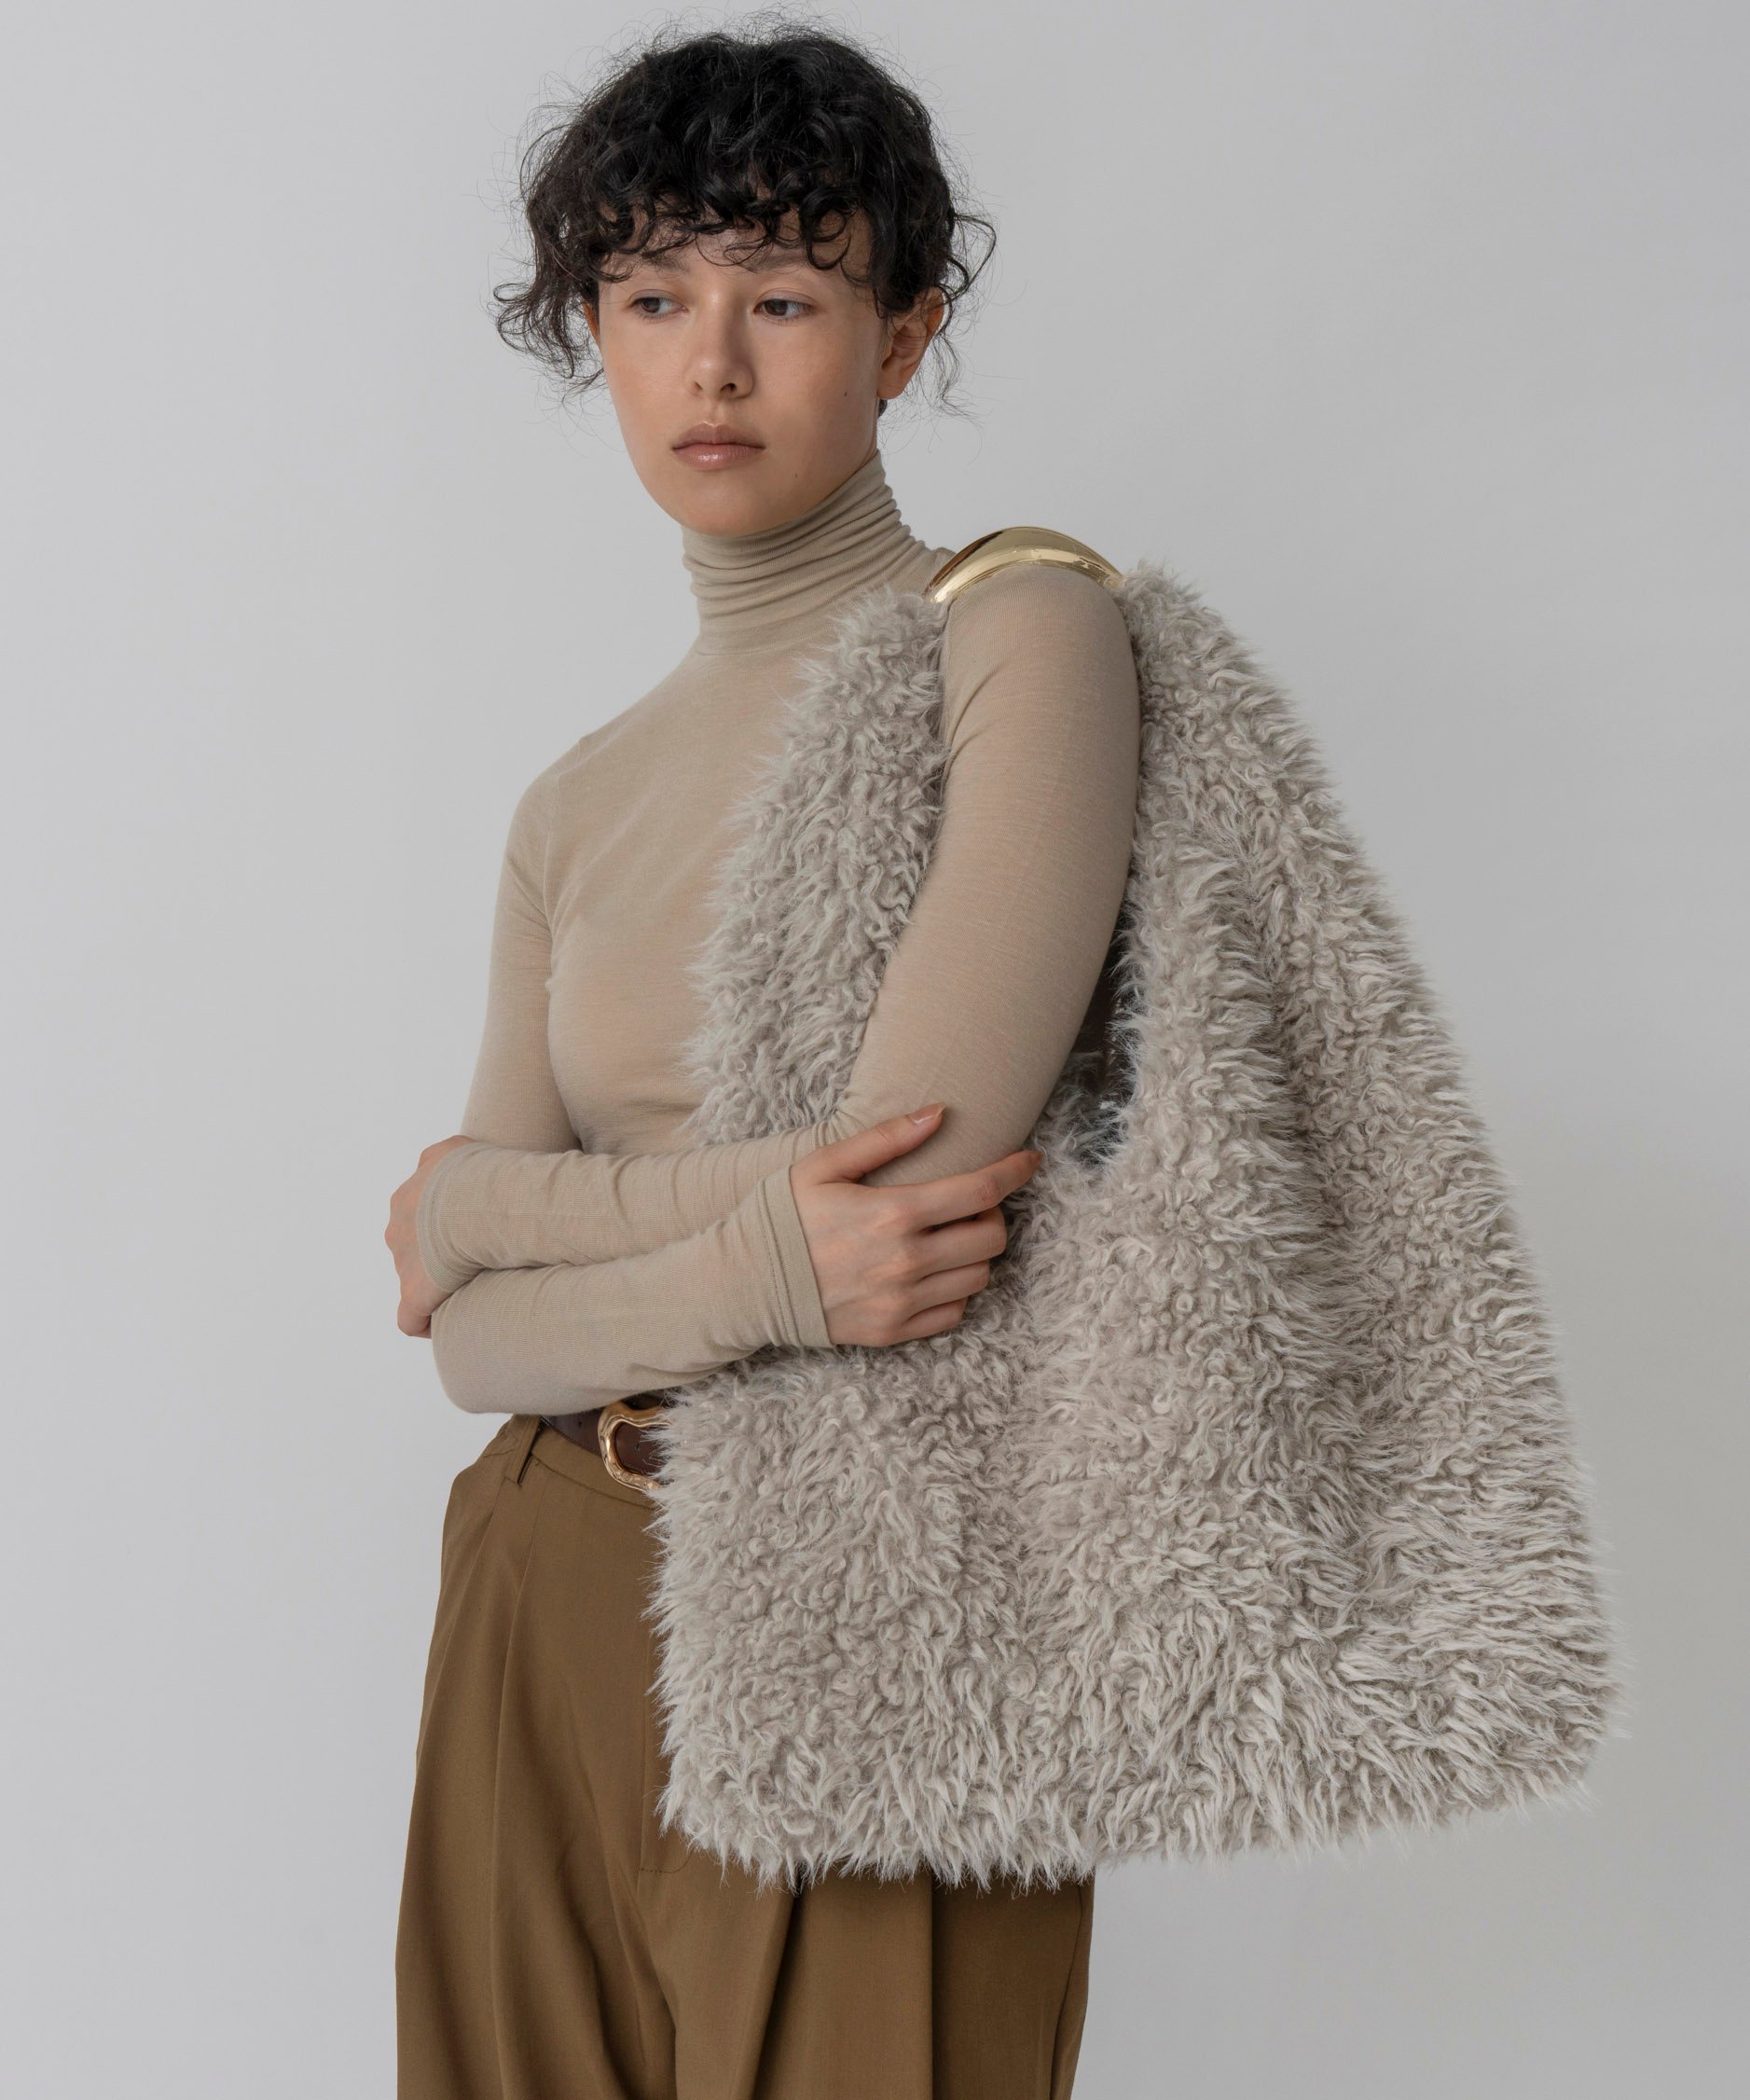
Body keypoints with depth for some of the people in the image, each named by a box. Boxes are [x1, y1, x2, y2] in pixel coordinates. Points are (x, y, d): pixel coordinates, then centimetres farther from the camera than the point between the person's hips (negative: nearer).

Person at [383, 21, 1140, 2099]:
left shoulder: (1022, 640, -8)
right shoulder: (580, 801, 9)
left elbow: (904, 1207, -18)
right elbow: (476, 1342, 2)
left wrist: (478, 1203, -4)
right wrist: (750, 1263, -17)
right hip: (559, 1605, 5)